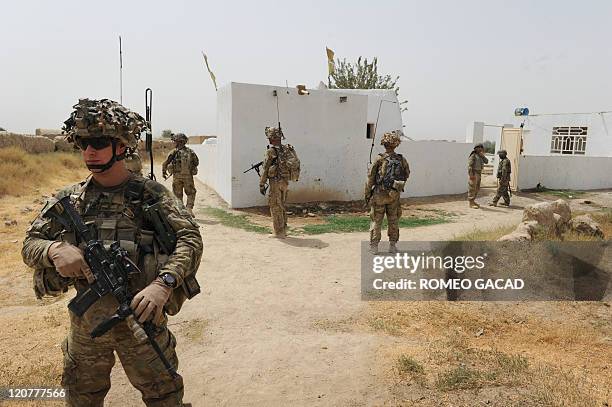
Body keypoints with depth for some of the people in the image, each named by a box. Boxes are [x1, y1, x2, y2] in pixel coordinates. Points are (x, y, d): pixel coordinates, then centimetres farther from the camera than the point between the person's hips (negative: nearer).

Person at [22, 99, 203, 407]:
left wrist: (163, 284, -31)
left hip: (140, 314, -3)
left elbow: (190, 238, -16)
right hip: (85, 321, 4)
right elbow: (30, 245, 5)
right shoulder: (69, 199, 2)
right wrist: (55, 248, -19)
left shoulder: (149, 193, -9)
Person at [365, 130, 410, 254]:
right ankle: (393, 245, 18)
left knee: (376, 221, 5)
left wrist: (367, 194, -1)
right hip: (394, 195, 3)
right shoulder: (401, 160, -1)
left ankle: (374, 246, 8)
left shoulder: (380, 159, -11)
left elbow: (371, 177, -8)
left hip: (379, 194, -3)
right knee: (393, 220, 13)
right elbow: (407, 175, 13)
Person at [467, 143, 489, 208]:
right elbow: (469, 165, -17)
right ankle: (471, 203, -6)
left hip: (478, 174, 9)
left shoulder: (480, 156, 15)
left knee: (477, 188, 13)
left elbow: (486, 161, 8)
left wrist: (482, 155, -5)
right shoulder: (473, 156, -10)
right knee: (472, 188, -8)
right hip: (474, 173, -9)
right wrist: (471, 175, -23)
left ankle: (473, 201, 21)